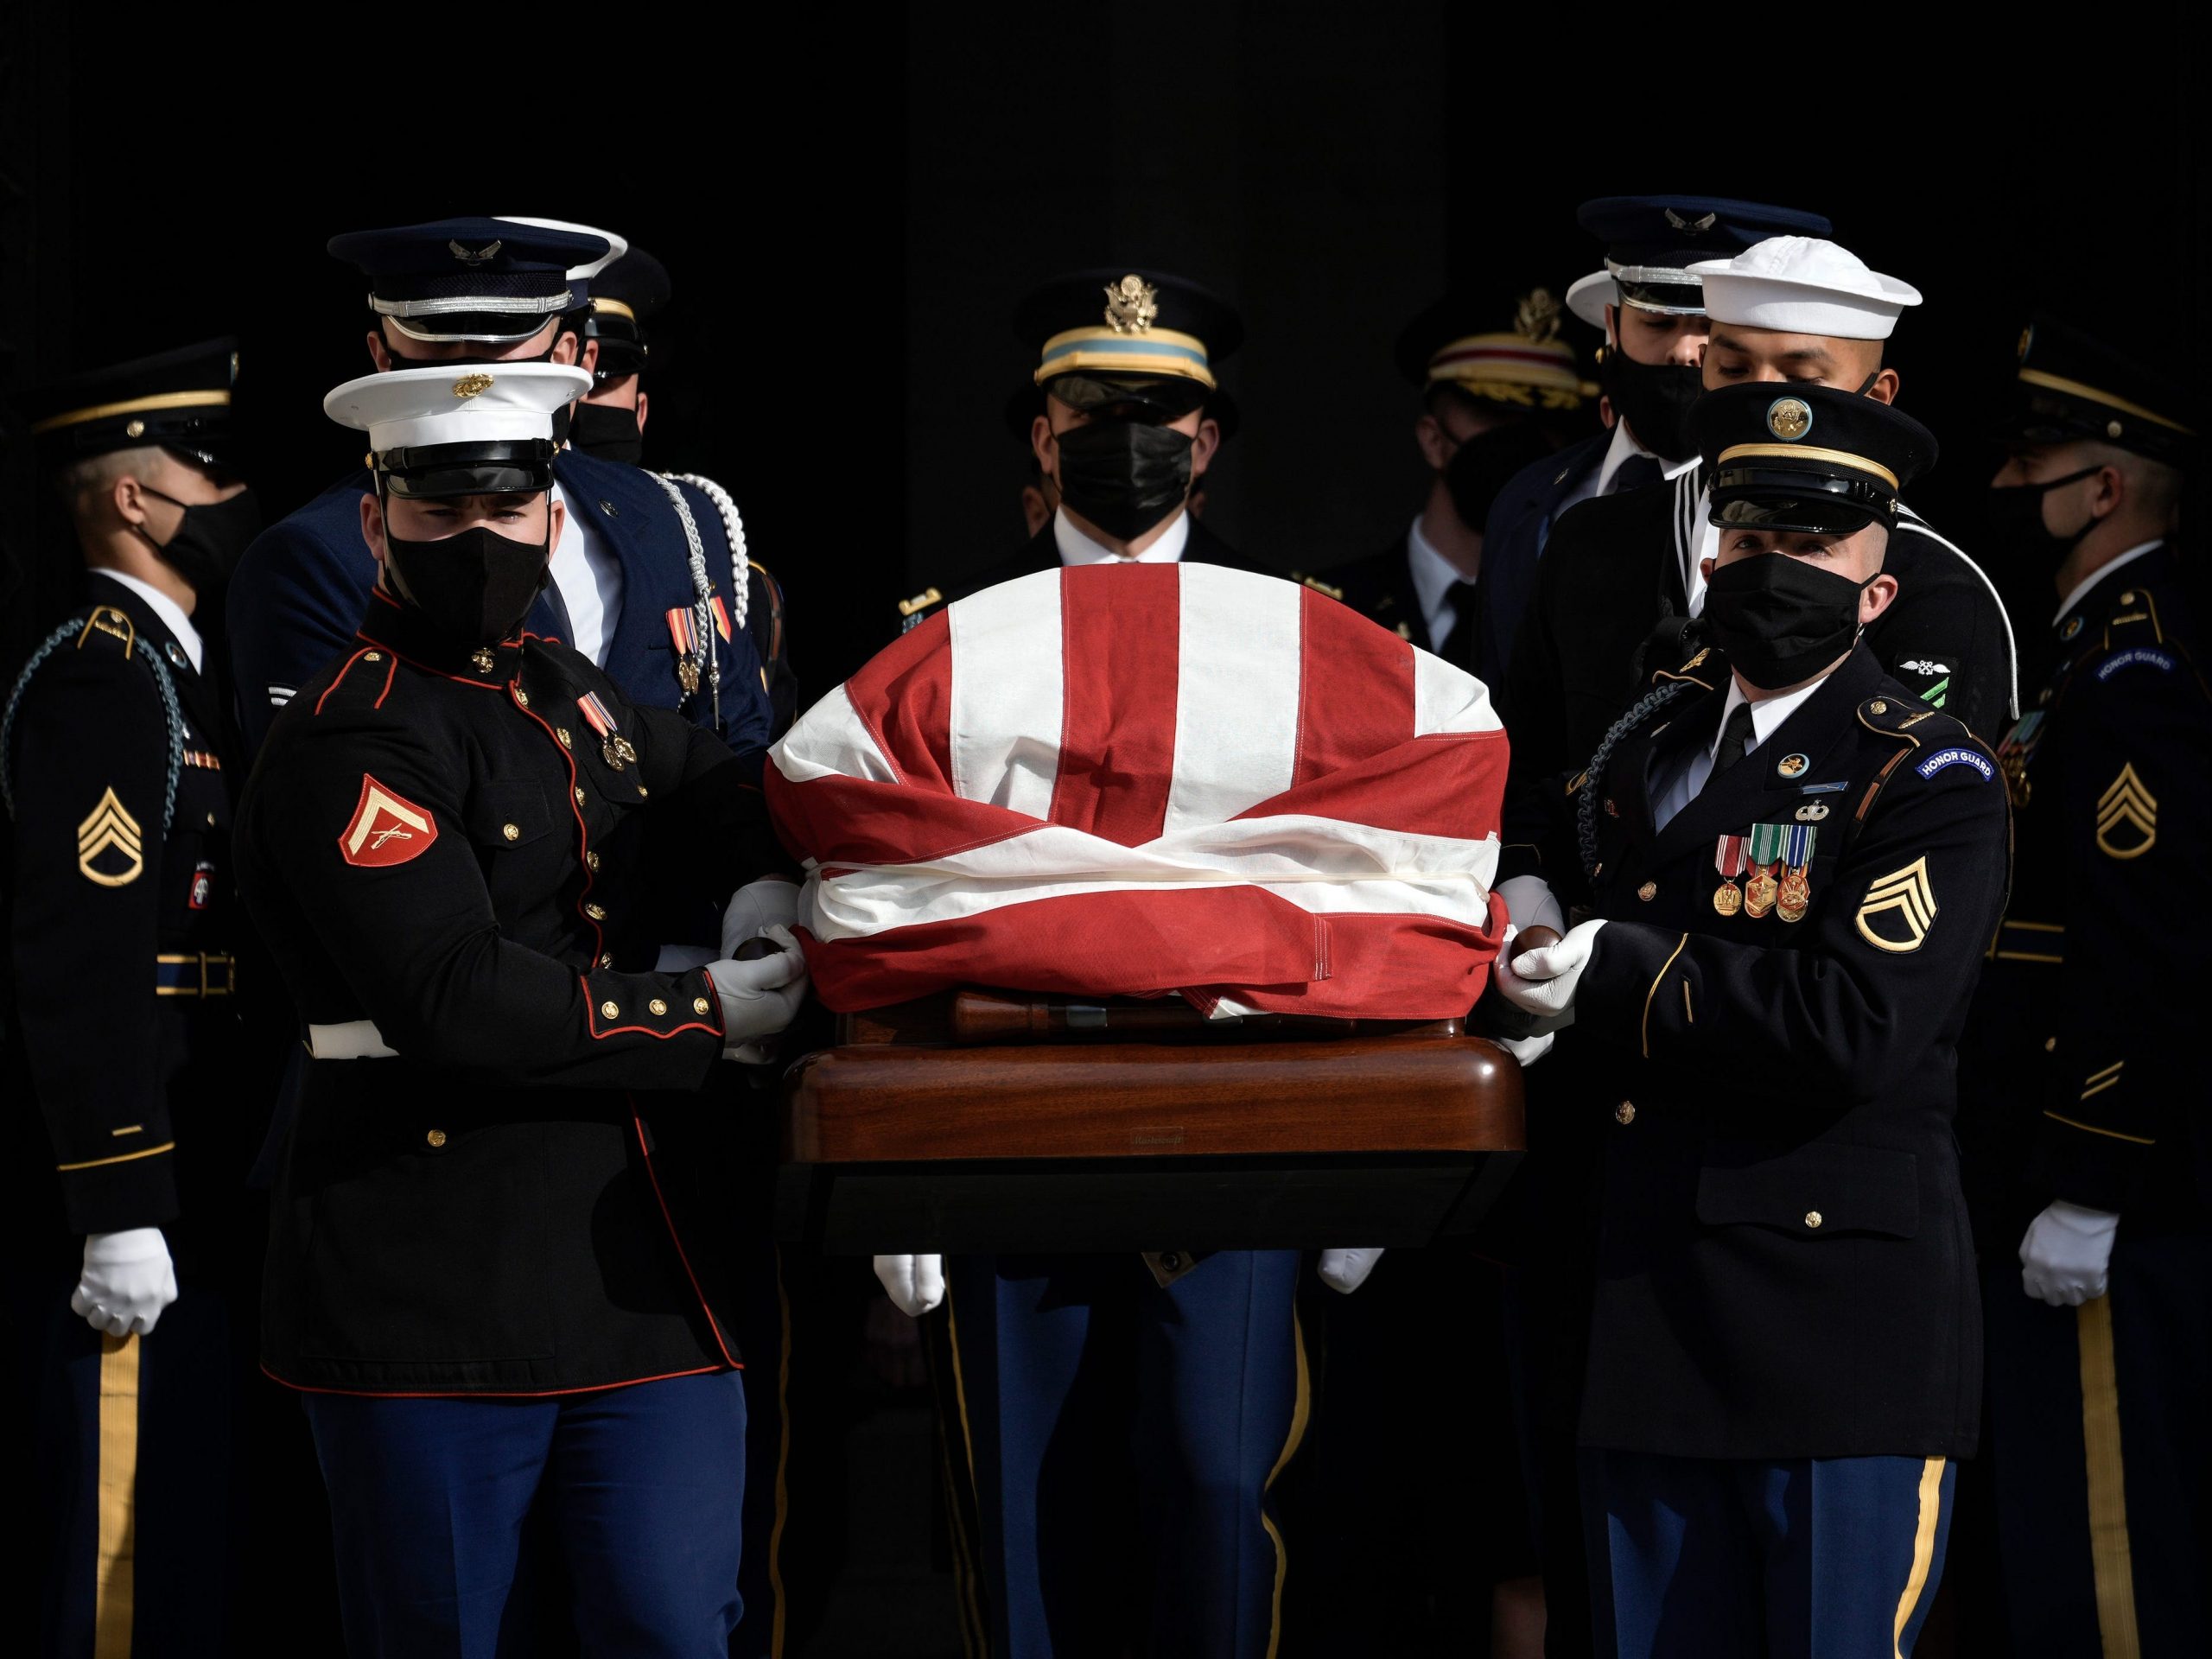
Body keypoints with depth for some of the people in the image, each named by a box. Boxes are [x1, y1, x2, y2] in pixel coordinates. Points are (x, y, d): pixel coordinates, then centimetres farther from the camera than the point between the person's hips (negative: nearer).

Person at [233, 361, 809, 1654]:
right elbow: (456, 1000, -22)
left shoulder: (563, 687, 16)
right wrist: (710, 1015, -13)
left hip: (637, 1257, 7)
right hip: (434, 1289, -7)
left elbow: (720, 788, 34)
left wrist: (767, 886, 10)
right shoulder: (350, 744, -12)